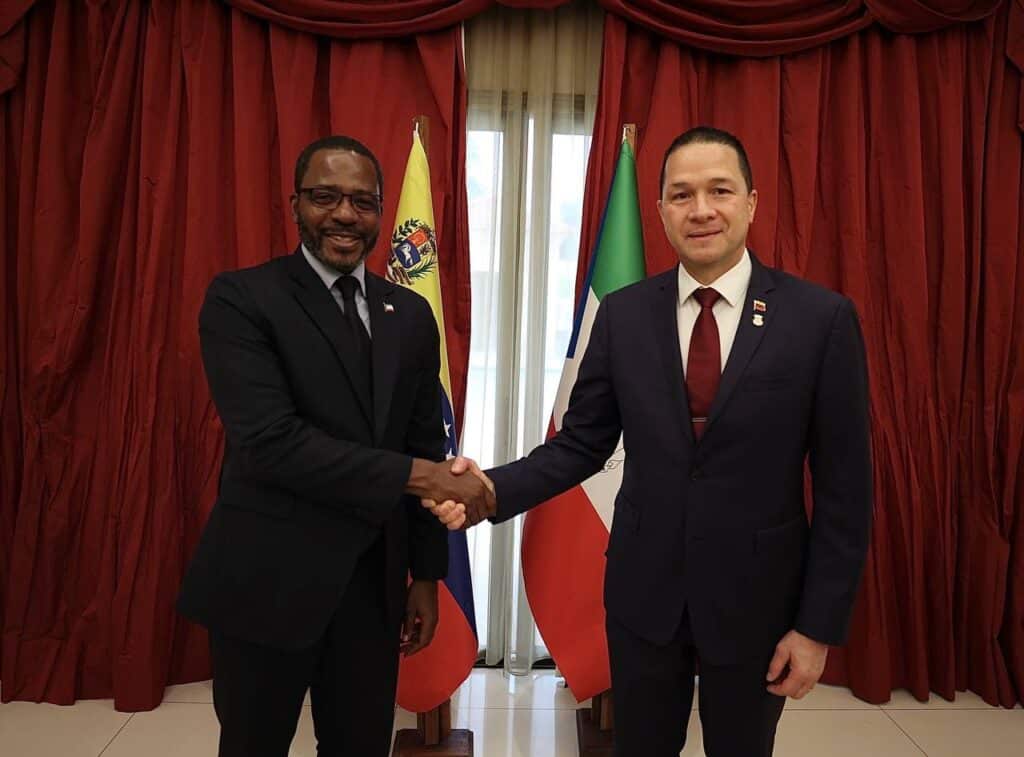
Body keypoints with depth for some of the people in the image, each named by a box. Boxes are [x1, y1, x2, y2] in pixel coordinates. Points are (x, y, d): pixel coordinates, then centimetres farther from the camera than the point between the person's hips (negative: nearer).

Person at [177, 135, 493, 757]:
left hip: (373, 581, 4)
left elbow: (426, 445, 8)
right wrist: (415, 475, -22)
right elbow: (269, 443, -21)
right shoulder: (241, 299, -9)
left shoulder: (411, 314, 5)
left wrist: (427, 574, 8)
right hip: (266, 580, -4)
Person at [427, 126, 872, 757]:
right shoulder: (624, 314, -3)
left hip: (756, 598, -1)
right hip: (644, 592, 2)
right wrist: (492, 490, -16)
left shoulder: (823, 318, -10)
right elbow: (582, 442, 0)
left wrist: (819, 625, -7)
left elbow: (844, 486, -7)